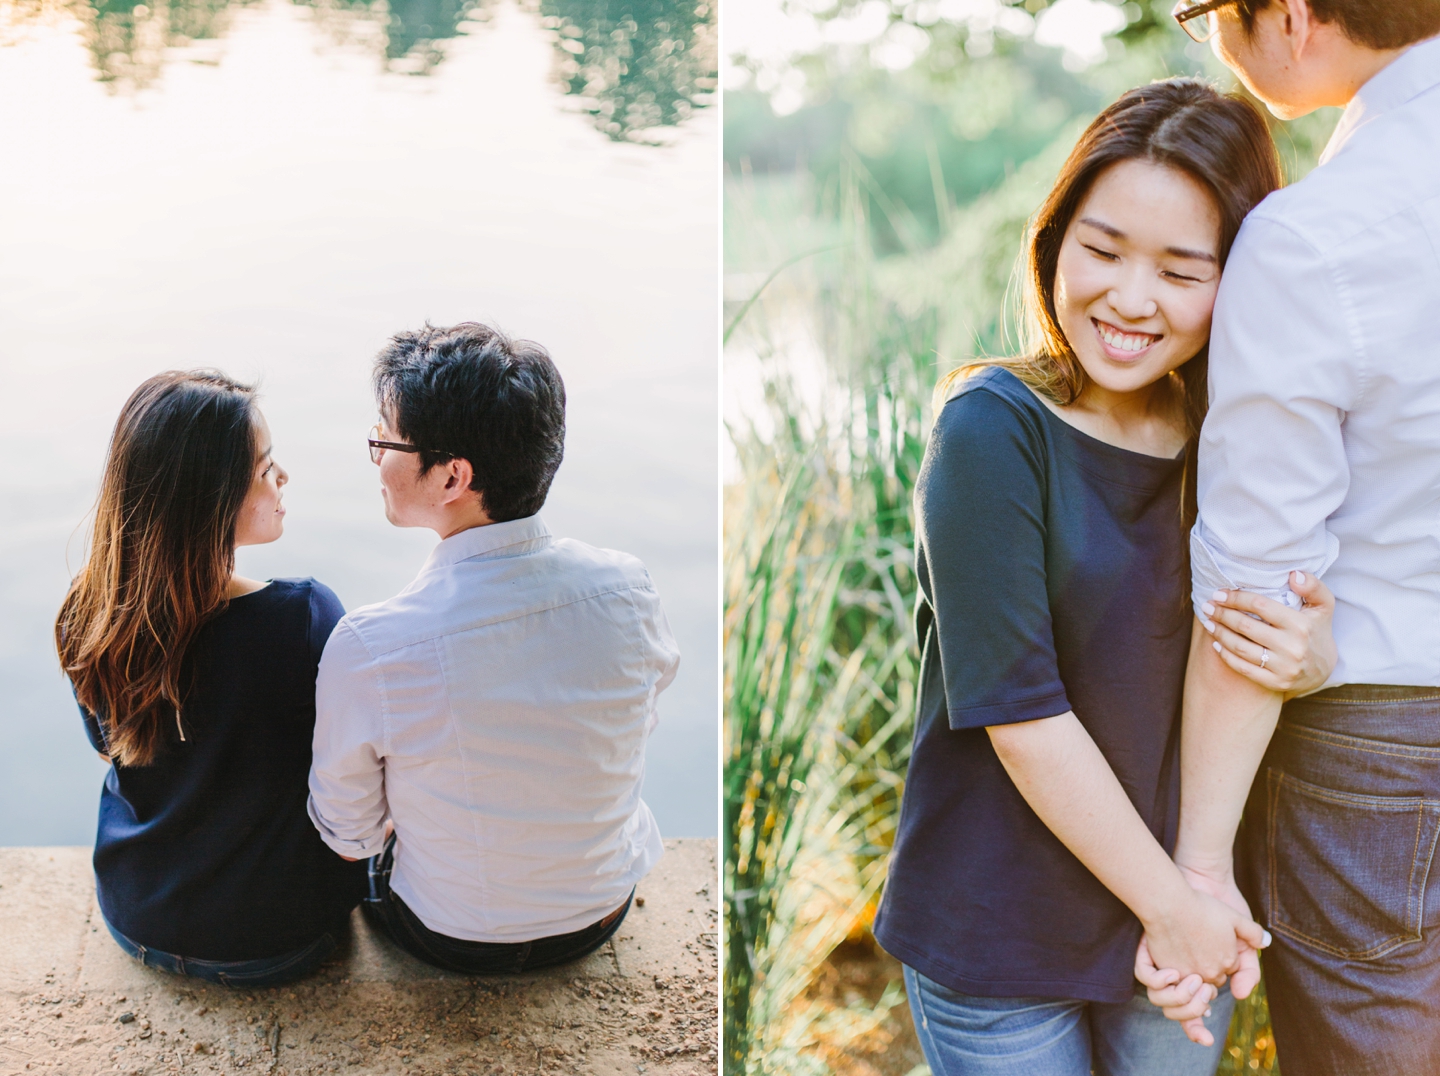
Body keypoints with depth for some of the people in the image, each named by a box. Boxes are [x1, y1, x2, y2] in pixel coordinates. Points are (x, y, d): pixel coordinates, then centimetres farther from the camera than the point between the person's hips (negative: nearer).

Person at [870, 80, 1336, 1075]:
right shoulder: (994, 429, -17)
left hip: (1193, 910, 5)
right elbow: (1019, 713, -20)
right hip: (1002, 926, -4)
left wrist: (1310, 655, -18)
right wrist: (1167, 903, -14)